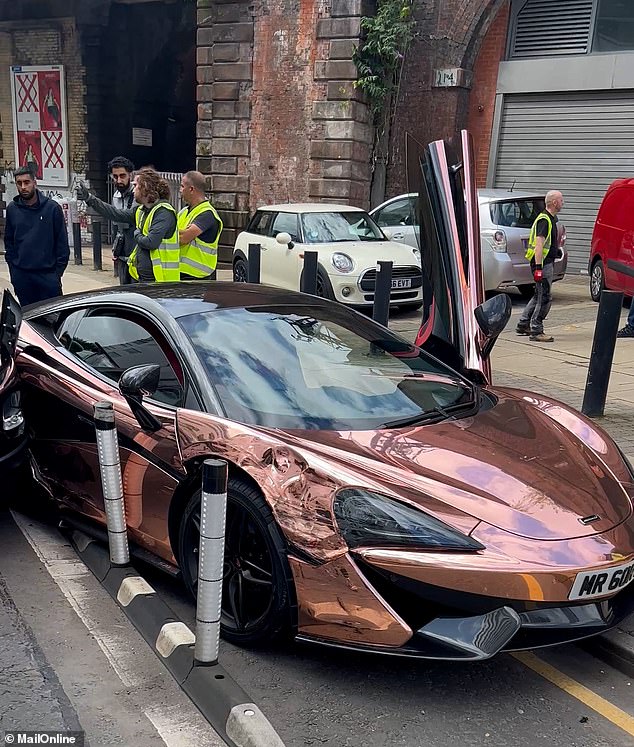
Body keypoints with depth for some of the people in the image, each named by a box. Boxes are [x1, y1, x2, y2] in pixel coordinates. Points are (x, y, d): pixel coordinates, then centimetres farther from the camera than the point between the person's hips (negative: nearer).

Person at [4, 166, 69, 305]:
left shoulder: (52, 207, -3)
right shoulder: (12, 209, 5)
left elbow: (62, 242, -2)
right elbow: (9, 241, 12)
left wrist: (58, 270, -6)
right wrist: (12, 265, 4)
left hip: (48, 273, -3)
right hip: (21, 276, 3)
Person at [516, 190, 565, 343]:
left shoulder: (550, 219, 17)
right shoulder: (544, 220, -16)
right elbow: (539, 244, -24)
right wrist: (538, 267, -29)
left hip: (547, 262, 11)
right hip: (543, 263, -11)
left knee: (539, 296, 17)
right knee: (544, 297, -8)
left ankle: (523, 325, 24)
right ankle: (536, 331, -4)